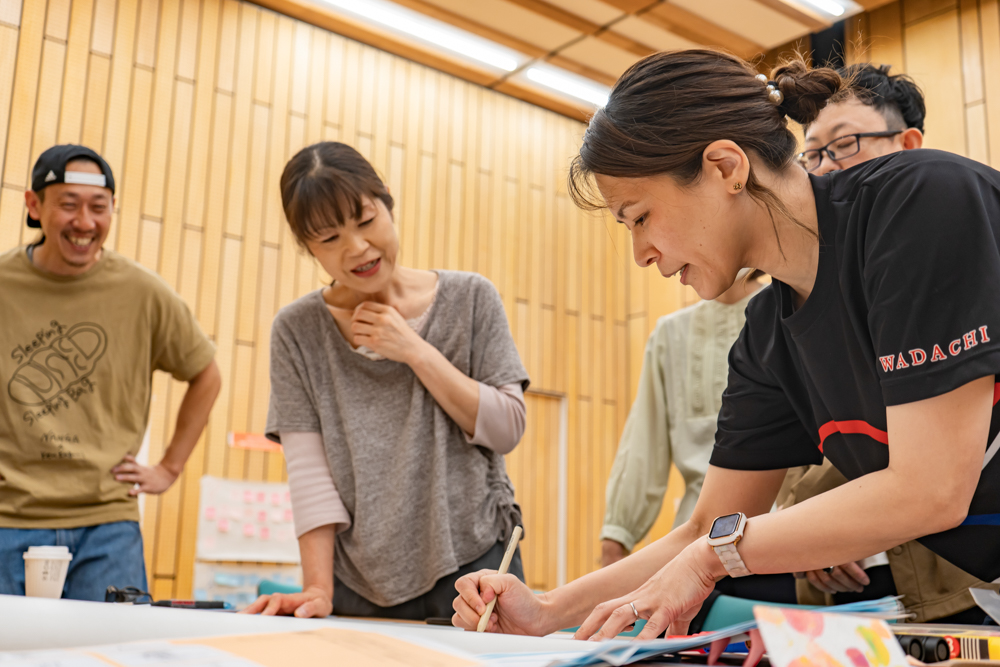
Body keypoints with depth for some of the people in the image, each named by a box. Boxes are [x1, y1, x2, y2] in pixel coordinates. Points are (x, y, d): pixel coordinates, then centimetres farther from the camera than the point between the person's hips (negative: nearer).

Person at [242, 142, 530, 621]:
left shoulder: (469, 299, 0)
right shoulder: (297, 332, 0)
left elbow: (507, 429, -4)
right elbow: (308, 469, -6)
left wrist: (416, 351, -11)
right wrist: (318, 589, -14)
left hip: (470, 567, 0)